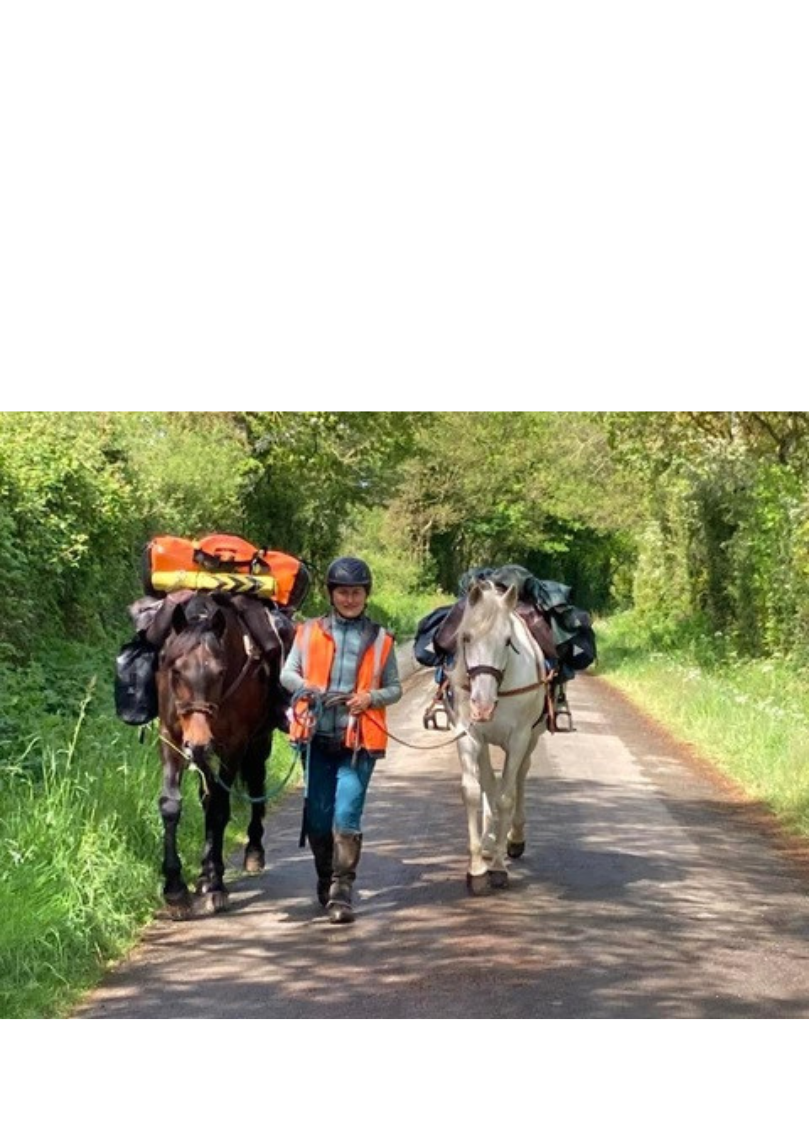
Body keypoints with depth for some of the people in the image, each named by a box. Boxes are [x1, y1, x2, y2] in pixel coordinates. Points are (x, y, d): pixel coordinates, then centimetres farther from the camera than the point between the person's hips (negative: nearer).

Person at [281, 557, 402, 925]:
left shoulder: (380, 640, 6)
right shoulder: (310, 632, 8)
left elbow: (394, 688, 9)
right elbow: (288, 674, 8)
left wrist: (370, 697, -12)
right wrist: (309, 690, -13)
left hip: (359, 741, -2)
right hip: (317, 737, 2)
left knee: (347, 815, -11)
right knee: (317, 816, 8)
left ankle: (342, 892, -9)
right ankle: (326, 881, 29)